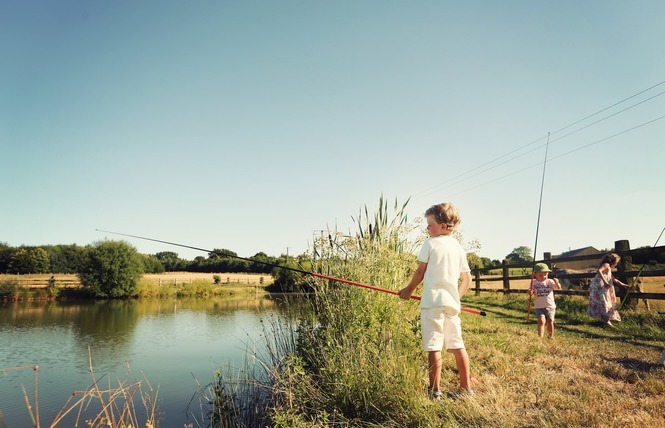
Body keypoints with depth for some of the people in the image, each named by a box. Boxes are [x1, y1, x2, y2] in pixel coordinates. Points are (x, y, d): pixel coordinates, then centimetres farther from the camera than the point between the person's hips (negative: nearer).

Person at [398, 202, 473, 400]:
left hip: (432, 301, -6)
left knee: (434, 347, -3)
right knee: (457, 346, 13)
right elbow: (467, 279, 15)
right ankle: (465, 388, 22)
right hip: (452, 302, 6)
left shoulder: (430, 243, -3)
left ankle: (435, 391, 1)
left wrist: (408, 290, 13)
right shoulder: (459, 248, 13)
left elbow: (420, 272, 0)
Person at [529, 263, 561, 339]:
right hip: (539, 307, 0)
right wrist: (530, 292, -18)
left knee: (550, 322, 5)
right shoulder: (534, 282, 0)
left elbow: (559, 288, -16)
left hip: (550, 306, 0)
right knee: (541, 321, -15)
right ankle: (540, 337, -12)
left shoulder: (550, 281, -4)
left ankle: (551, 336, 28)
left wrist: (557, 283, -38)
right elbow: (531, 292, 6)